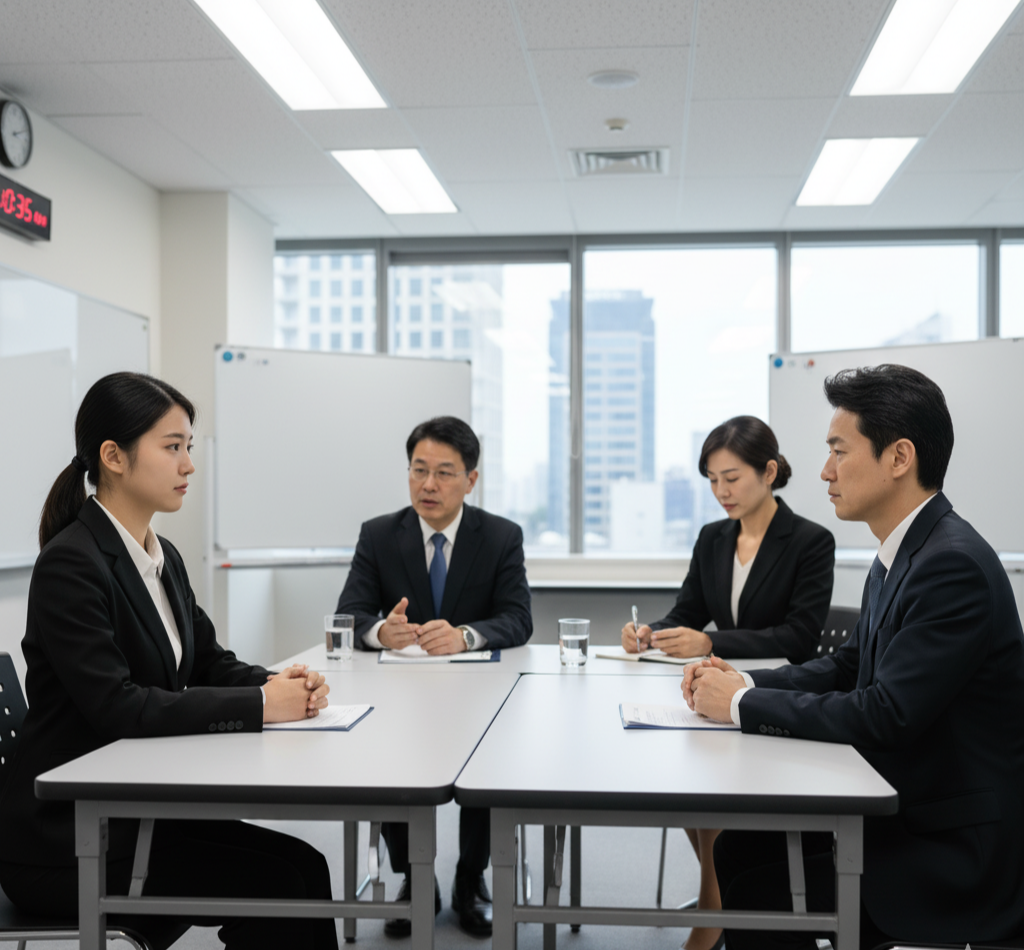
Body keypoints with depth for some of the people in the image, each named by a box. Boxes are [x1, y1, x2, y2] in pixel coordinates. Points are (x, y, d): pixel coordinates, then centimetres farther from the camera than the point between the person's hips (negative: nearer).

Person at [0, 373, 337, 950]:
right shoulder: (70, 563, -17)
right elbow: (116, 706, -25)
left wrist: (280, 685, -9)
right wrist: (259, 705, -24)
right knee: (283, 875, -17)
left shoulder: (164, 557, 11)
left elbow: (209, 663, 13)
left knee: (299, 866, -10)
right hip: (63, 838, -8)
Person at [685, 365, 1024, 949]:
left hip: (960, 851, -8)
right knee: (738, 847, -1)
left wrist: (742, 704, -16)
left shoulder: (955, 565, -23)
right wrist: (746, 683, -1)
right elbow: (848, 667, 16)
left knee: (760, 891, -13)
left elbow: (884, 715, -26)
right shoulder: (901, 554, 7)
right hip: (908, 808, 8)